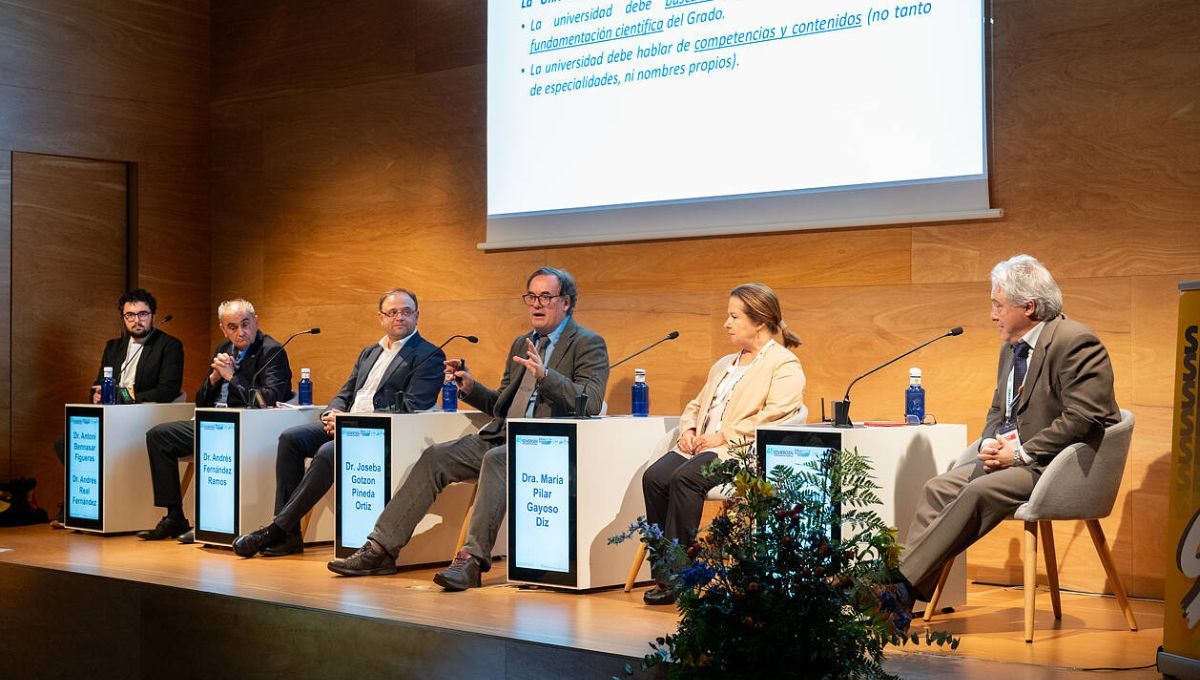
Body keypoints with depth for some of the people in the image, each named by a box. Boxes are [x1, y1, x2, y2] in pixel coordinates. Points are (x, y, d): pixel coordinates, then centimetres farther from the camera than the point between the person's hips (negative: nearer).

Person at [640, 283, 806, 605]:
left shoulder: (785, 365, 2)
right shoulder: (723, 364, 30)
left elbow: (776, 417, -12)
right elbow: (696, 405, 32)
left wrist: (725, 436, -16)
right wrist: (689, 429, 8)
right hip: (701, 446, 7)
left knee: (685, 478, -33)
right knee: (654, 477, -22)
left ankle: (677, 575, -25)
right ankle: (664, 572, -19)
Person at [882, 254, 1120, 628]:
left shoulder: (1076, 342, -12)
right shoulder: (1012, 346, 17)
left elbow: (1083, 417, -20)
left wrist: (1022, 453, -19)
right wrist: (989, 443, 0)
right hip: (1014, 458, 9)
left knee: (979, 492, -29)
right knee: (938, 488, -12)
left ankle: (905, 587, -28)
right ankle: (901, 595, -20)